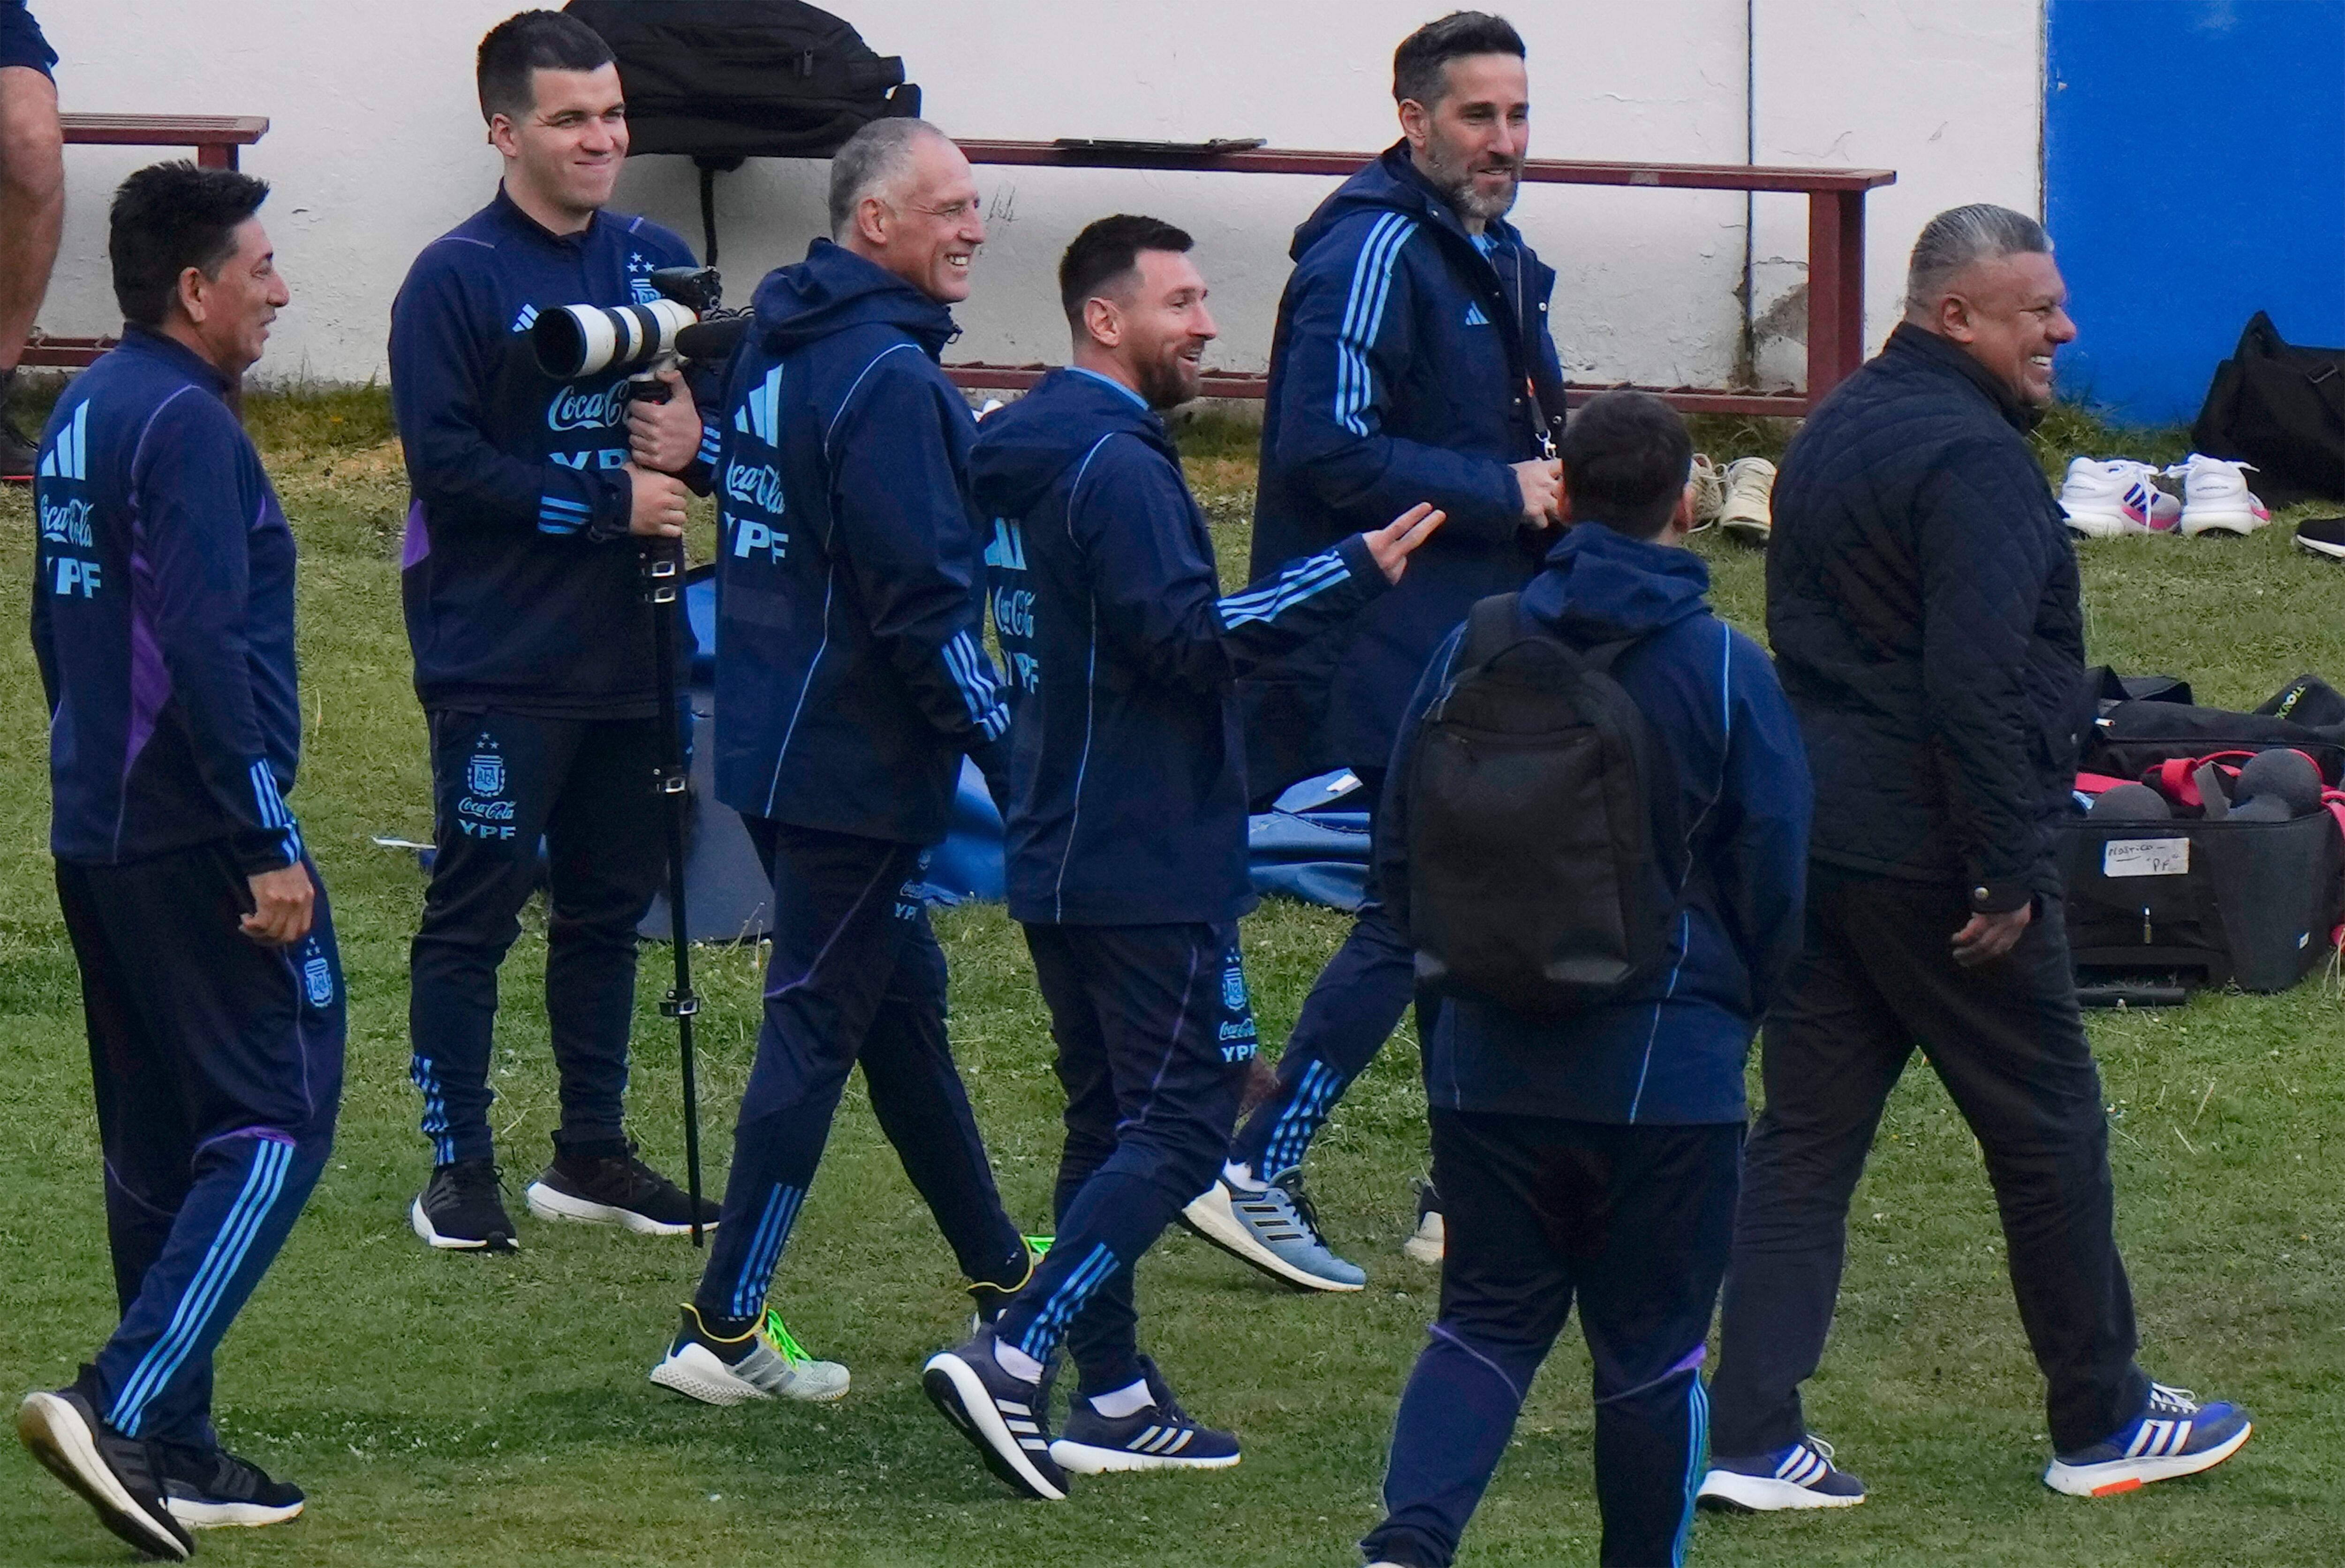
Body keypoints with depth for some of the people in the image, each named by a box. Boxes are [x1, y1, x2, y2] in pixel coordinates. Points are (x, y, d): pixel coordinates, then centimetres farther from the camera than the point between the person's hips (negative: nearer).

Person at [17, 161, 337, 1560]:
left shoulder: (83, 415, 14)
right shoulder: (186, 425, -16)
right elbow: (206, 648, -22)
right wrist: (270, 846, -20)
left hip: (97, 837, 10)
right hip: (198, 842, -10)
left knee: (161, 1141, 13)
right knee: (278, 1124, -7)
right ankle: (126, 1407, -18)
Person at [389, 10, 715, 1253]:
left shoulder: (657, 262, 9)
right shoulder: (456, 279, -9)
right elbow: (445, 462, -16)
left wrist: (698, 436, -7)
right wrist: (609, 503, -17)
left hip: (628, 649, 6)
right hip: (498, 659, -6)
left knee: (609, 903, 13)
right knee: (475, 910, -3)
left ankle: (591, 1152, 23)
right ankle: (459, 1174, 1)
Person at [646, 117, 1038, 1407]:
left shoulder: (776, 347, 10)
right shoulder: (888, 376, -20)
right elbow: (924, 600, -23)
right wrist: (1013, 755, -14)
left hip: (770, 748, 10)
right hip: (857, 762, -10)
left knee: (901, 999, 20)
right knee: (815, 1031, -4)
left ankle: (999, 1274, 33)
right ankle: (723, 1333, -2)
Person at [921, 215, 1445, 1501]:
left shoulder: (1021, 458, 13)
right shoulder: (1116, 465, -18)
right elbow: (1186, 637, -25)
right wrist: (1357, 573, -23)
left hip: (1057, 853, 10)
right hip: (1151, 866, -10)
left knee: (1111, 1121, 14)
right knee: (1182, 1126, -8)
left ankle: (1115, 1398, 14)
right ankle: (1012, 1358, -18)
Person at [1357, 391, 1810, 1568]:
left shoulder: (1477, 651, 0)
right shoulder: (1725, 673, -8)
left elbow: (1399, 850, 7)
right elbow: (1778, 883, -3)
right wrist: (1733, 1009, 16)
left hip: (1487, 1062, 3)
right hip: (1667, 1068, -3)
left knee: (1487, 1320, 10)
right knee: (1651, 1348, 9)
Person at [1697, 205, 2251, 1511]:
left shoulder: (1834, 433, 14)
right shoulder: (1972, 458, -17)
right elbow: (1978, 682, -24)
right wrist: (2006, 876, -20)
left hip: (1816, 845, 9)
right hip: (1931, 853, -9)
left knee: (1808, 1133, 8)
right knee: (2049, 1128, 6)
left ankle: (1751, 1439, 2)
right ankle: (2103, 1419, 17)